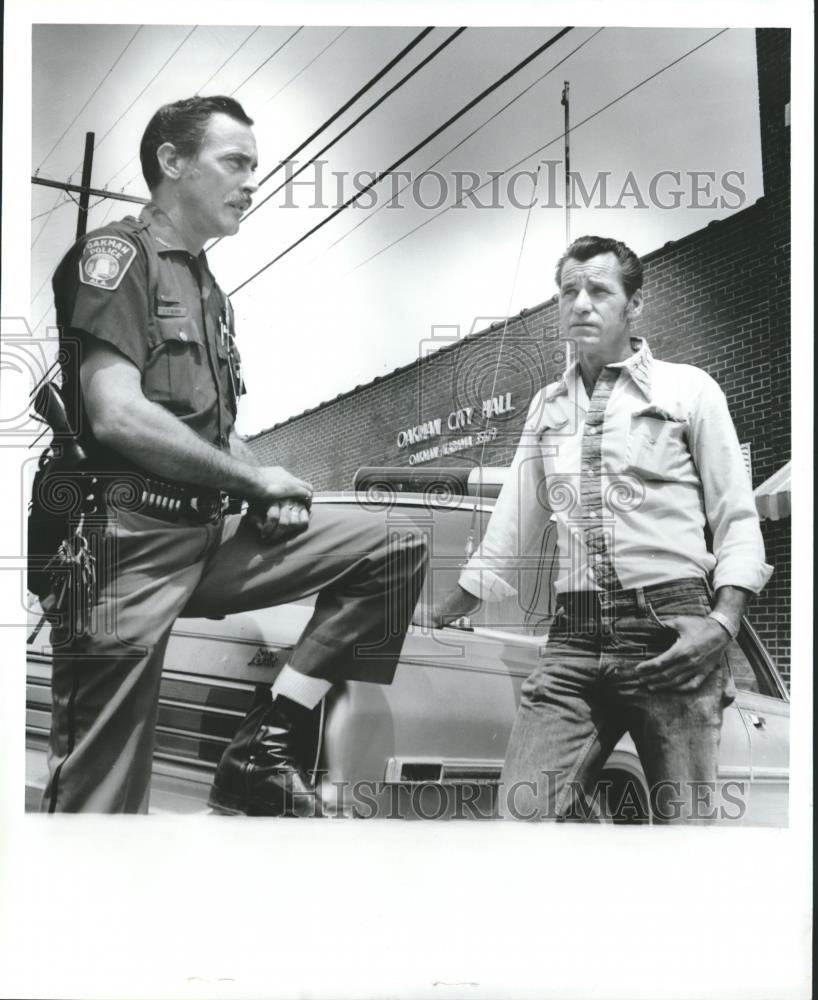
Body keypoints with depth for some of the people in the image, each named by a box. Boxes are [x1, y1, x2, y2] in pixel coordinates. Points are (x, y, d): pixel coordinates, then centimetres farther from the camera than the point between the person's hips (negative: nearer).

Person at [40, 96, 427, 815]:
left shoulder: (208, 288, 21)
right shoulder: (118, 253, -4)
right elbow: (116, 416, -18)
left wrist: (271, 497, 3)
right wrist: (256, 479, -8)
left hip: (212, 534, 8)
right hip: (129, 538, -8)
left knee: (395, 555, 1)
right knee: (100, 795, -6)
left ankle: (265, 749, -4)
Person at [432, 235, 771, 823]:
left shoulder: (688, 388, 9)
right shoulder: (547, 406, 21)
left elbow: (737, 521, 4)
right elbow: (510, 532, 24)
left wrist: (723, 622, -12)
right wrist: (435, 620, 22)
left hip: (672, 631, -3)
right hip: (576, 640, 3)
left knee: (683, 816, -6)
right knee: (524, 810, -11)